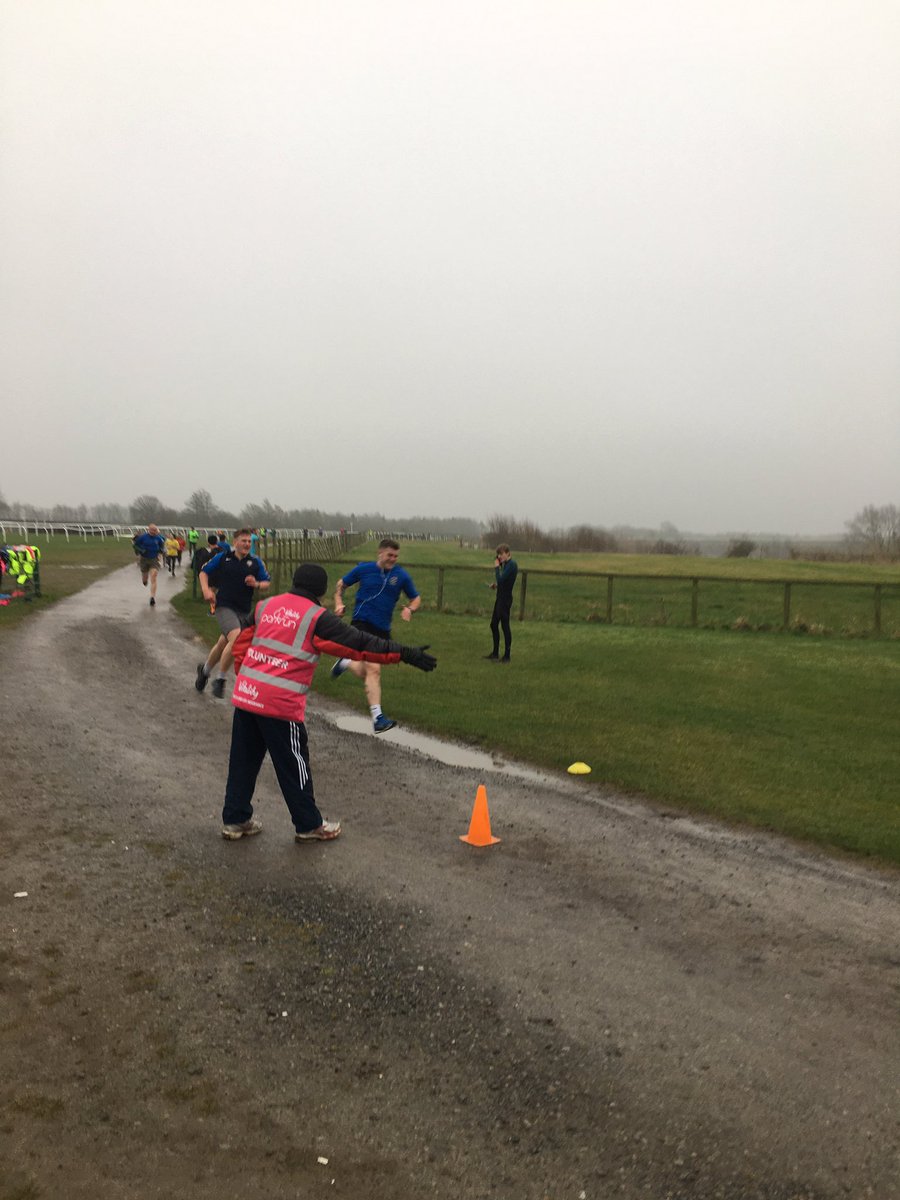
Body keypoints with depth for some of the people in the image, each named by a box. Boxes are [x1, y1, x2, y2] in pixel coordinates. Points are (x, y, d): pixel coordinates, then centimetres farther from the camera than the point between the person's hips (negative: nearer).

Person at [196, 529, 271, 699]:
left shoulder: (255, 562, 4)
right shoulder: (222, 557, 1)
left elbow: (266, 584, 8)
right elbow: (204, 572, 12)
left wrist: (256, 584, -14)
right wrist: (206, 590, -4)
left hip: (244, 611, 4)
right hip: (224, 606, -3)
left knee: (223, 644, 14)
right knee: (236, 638, -26)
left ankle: (205, 670, 44)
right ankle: (220, 679, -9)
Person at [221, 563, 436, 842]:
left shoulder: (266, 605, 12)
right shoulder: (317, 618, -6)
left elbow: (241, 644, 16)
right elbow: (361, 644, -9)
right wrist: (406, 654, -7)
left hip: (244, 693, 6)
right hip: (279, 702, -6)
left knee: (244, 759, 17)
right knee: (293, 764, 7)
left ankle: (235, 819, 28)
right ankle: (309, 826, 20)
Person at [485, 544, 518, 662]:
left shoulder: (511, 564, -16)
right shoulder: (506, 564, 13)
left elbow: (500, 579, -25)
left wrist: (497, 567, -13)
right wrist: (496, 585, 4)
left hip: (505, 599, -10)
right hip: (500, 598, 10)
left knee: (505, 626, -4)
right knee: (493, 625, 15)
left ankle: (506, 656, 3)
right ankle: (495, 653, 26)